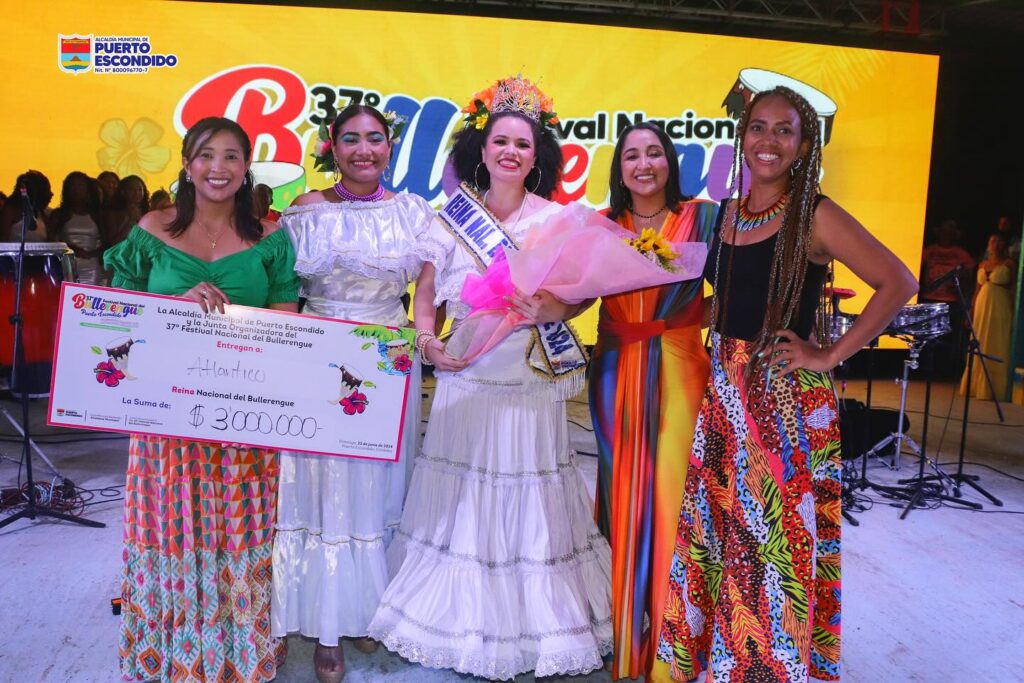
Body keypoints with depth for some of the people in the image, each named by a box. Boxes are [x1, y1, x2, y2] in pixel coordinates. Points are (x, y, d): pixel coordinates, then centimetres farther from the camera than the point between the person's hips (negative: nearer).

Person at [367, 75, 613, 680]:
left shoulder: (557, 220, 3)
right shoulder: (453, 216, 7)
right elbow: (426, 292, 8)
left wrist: (554, 309, -21)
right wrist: (428, 340, -8)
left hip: (532, 385, -1)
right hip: (466, 381, 2)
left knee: (528, 502, 4)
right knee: (464, 501, 8)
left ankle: (535, 624, 21)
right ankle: (466, 625, 26)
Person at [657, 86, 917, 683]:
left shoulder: (815, 216, -10)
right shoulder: (730, 211, 9)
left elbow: (898, 283, -13)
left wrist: (831, 355, -13)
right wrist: (720, 368, 9)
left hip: (787, 397, -6)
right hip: (725, 391, 6)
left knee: (774, 534, 2)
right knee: (717, 526, 14)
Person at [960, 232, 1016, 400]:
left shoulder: (1009, 264, -1)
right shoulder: (982, 264, 14)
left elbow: (1013, 291, -5)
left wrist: (1012, 317, -12)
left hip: (1000, 309, -5)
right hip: (982, 307, 5)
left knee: (997, 348, -4)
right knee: (978, 347, 6)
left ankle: (995, 390, -1)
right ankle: (977, 387, 12)